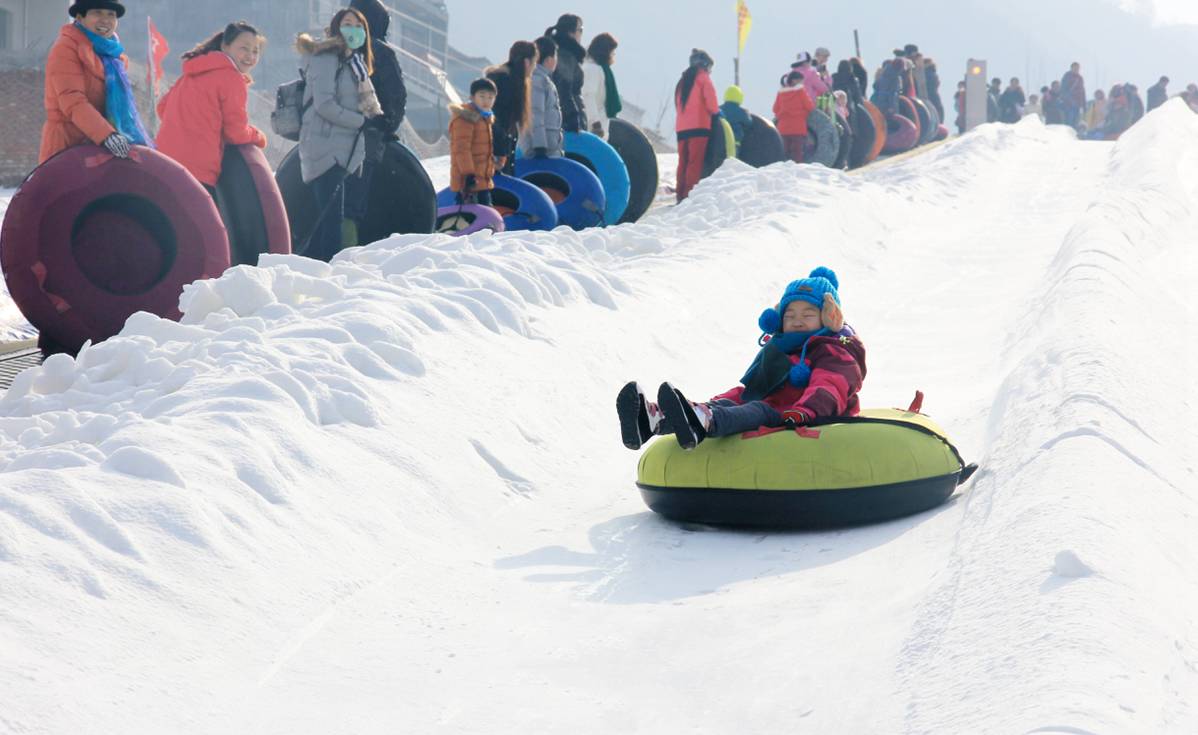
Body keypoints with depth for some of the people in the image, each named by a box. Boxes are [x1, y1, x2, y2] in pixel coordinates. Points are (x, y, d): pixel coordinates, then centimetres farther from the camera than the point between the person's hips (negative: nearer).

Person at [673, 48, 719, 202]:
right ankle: (690, 194, -15)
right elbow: (710, 100, -10)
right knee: (695, 161, -8)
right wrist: (716, 111, 11)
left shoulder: (683, 80, 19)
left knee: (683, 161, 9)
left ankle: (680, 194, 7)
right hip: (698, 126, -7)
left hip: (681, 127, 7)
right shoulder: (703, 77, -1)